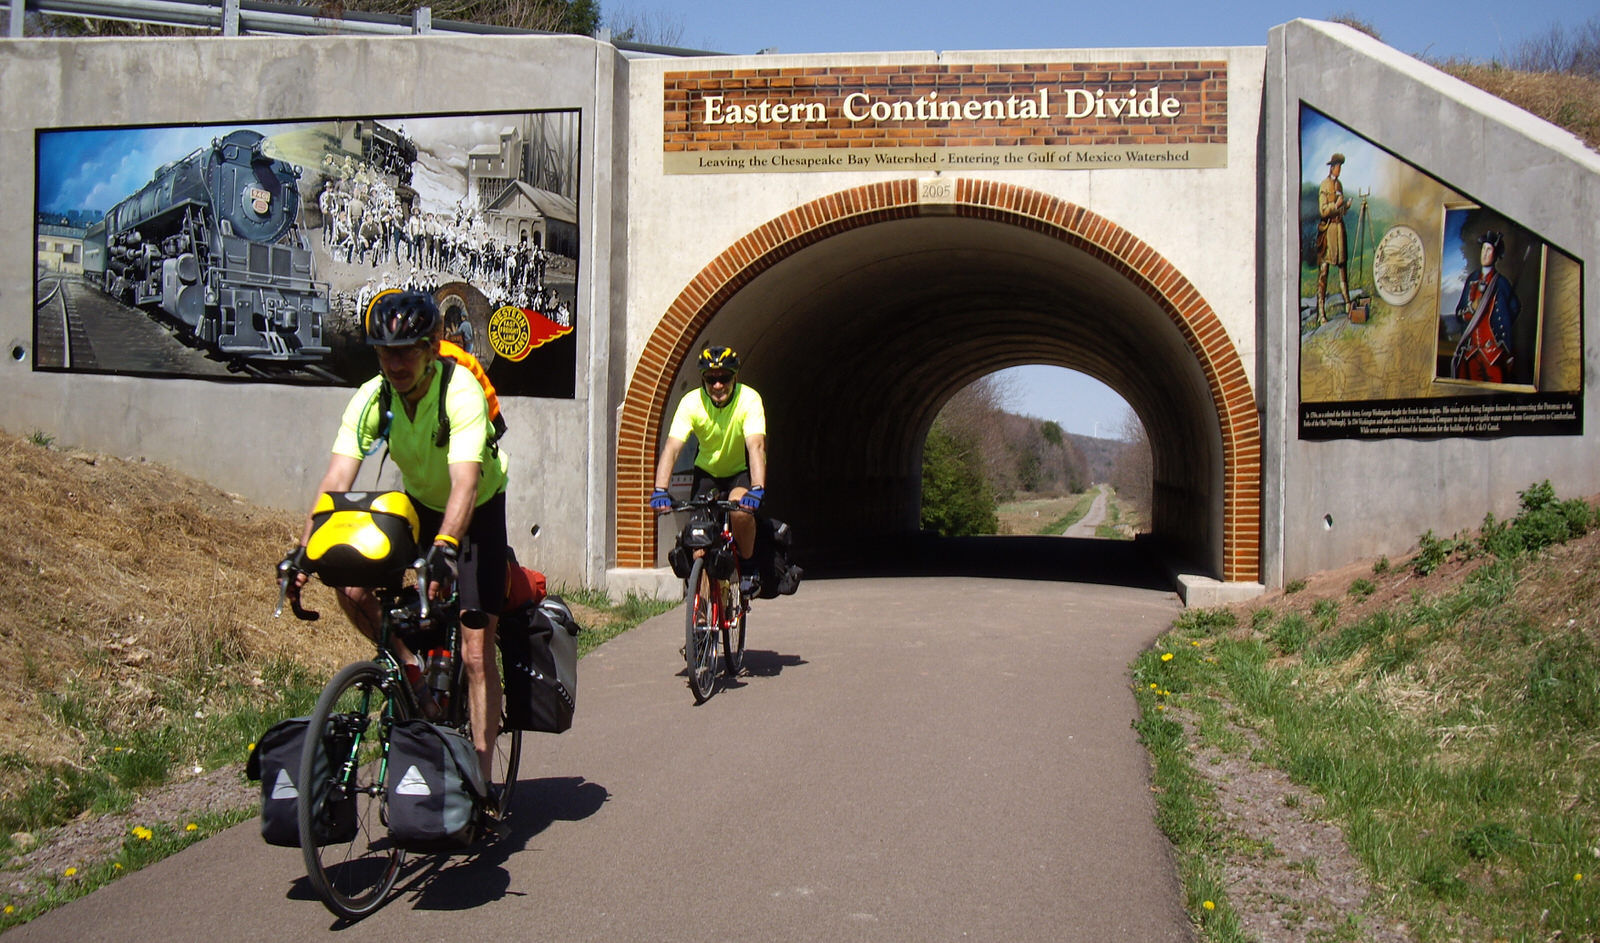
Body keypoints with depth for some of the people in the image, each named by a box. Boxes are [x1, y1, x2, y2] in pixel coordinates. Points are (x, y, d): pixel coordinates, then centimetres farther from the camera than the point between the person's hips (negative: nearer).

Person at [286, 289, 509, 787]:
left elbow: (464, 483, -43)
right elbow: (337, 479, -25)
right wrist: (305, 549, -38)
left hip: (478, 513, -4)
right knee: (352, 588, -21)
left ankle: (481, 776, 0)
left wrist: (445, 549, -58)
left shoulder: (461, 391, -31)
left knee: (476, 653, -9)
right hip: (416, 505, 4)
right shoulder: (371, 398, -19)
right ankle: (409, 668, 5)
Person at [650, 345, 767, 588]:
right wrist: (660, 490, -44)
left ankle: (747, 565, -6)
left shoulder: (749, 399, -26)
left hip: (743, 470, -2)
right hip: (708, 470, 2)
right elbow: (672, 448, -29)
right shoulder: (691, 402, -21)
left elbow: (756, 446, -38)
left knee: (740, 509, -30)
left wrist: (757, 489, -53)